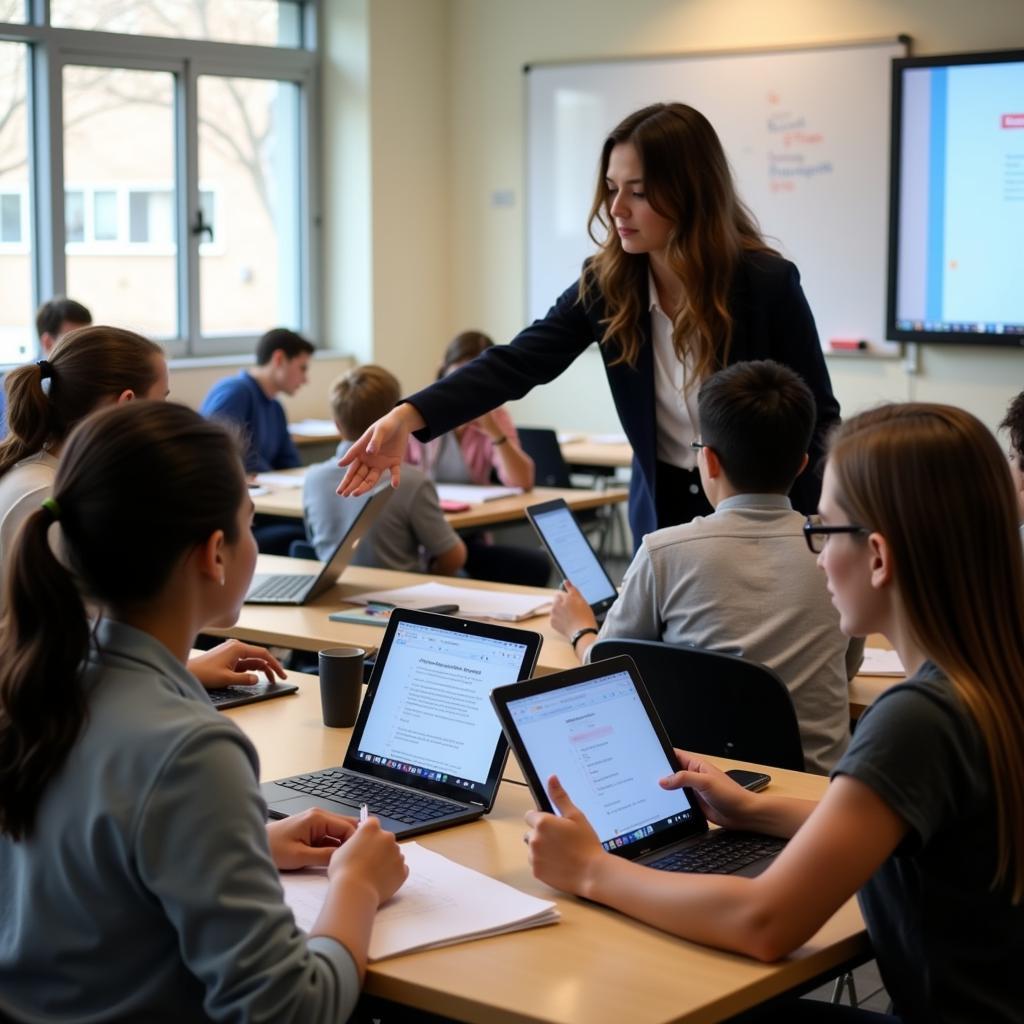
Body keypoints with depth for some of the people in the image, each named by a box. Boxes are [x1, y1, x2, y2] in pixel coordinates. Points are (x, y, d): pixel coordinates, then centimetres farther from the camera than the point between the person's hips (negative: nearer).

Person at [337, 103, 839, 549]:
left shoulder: (769, 283, -16)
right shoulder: (606, 282, -7)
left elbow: (818, 419, -9)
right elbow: (519, 362, -17)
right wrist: (409, 416, -32)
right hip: (662, 516, 4)